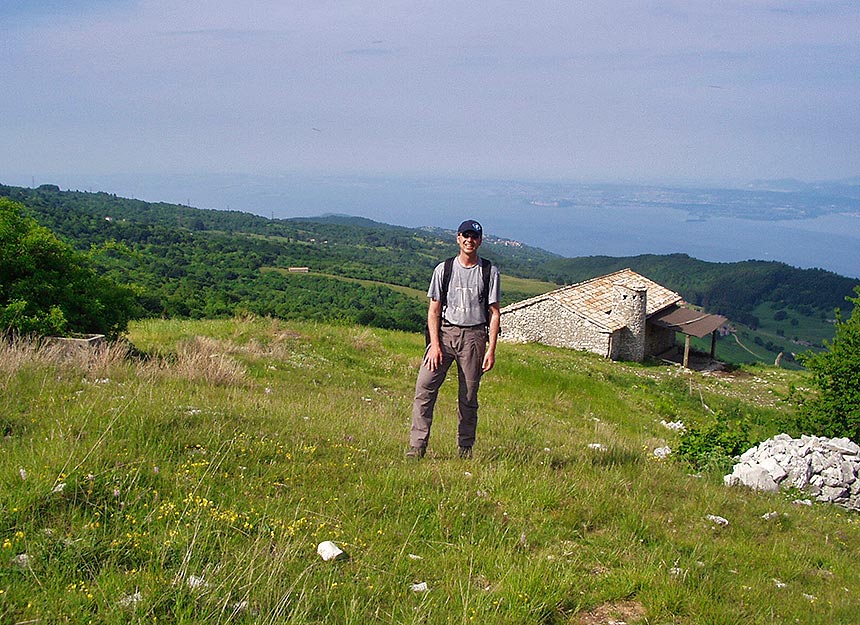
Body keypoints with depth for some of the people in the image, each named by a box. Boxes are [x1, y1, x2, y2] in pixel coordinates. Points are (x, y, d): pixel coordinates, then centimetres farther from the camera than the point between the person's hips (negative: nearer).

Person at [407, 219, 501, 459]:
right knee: (424, 386, -12)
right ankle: (417, 447, -9)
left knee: (469, 397, 2)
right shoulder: (444, 269, 7)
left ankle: (465, 450, 14)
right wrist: (435, 344, -5)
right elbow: (434, 310, 6)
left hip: (474, 335, -1)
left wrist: (491, 349, -4)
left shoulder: (490, 272, 5)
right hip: (444, 331, 1)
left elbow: (494, 313, 4)